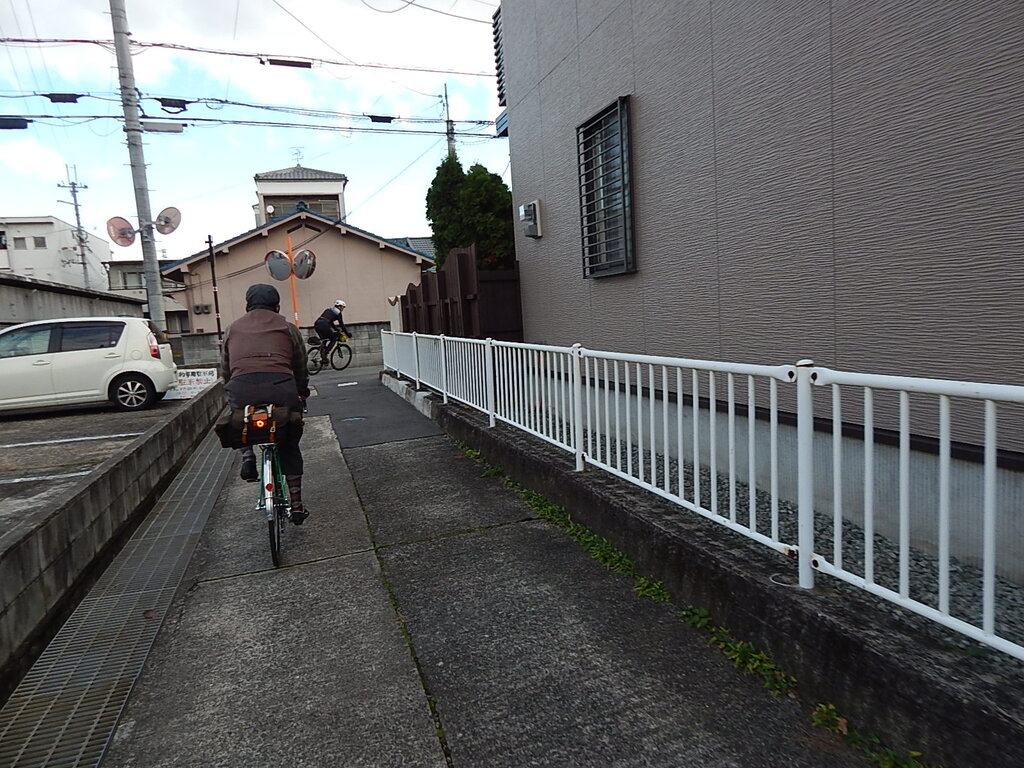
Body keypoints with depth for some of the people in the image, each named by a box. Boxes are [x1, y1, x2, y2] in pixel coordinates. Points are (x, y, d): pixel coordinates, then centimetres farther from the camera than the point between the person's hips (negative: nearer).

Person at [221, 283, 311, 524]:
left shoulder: (233, 329, 25)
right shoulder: (288, 328, 20)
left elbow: (225, 370, 26)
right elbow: (301, 368, 22)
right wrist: (302, 394, 37)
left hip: (241, 388, 1)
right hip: (281, 386, -1)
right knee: (289, 447, 17)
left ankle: (247, 455, 8)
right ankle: (297, 506, 22)